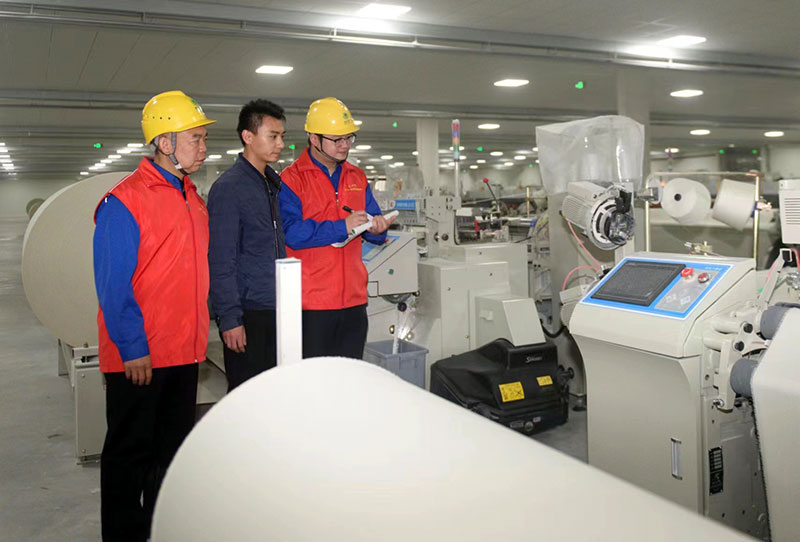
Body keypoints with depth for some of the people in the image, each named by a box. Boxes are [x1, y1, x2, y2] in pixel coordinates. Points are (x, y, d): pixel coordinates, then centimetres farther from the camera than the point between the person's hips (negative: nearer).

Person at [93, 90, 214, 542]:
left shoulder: (193, 198, 11)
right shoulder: (125, 201, -13)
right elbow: (113, 284, -16)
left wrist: (199, 331, 15)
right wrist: (132, 348, -18)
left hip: (185, 351, 8)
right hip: (138, 357, -7)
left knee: (175, 445, 17)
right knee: (130, 450, 8)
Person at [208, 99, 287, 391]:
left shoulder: (275, 183, 13)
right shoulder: (228, 187, -11)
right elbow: (221, 262, -14)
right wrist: (230, 319, -17)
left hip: (277, 310, 7)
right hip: (248, 314, -7)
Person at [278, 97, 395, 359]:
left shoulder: (357, 178, 13)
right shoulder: (291, 179, -7)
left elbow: (372, 218, 17)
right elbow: (291, 233, -18)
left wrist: (376, 228, -7)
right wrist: (342, 227, -20)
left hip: (354, 298, 6)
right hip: (311, 300, -6)